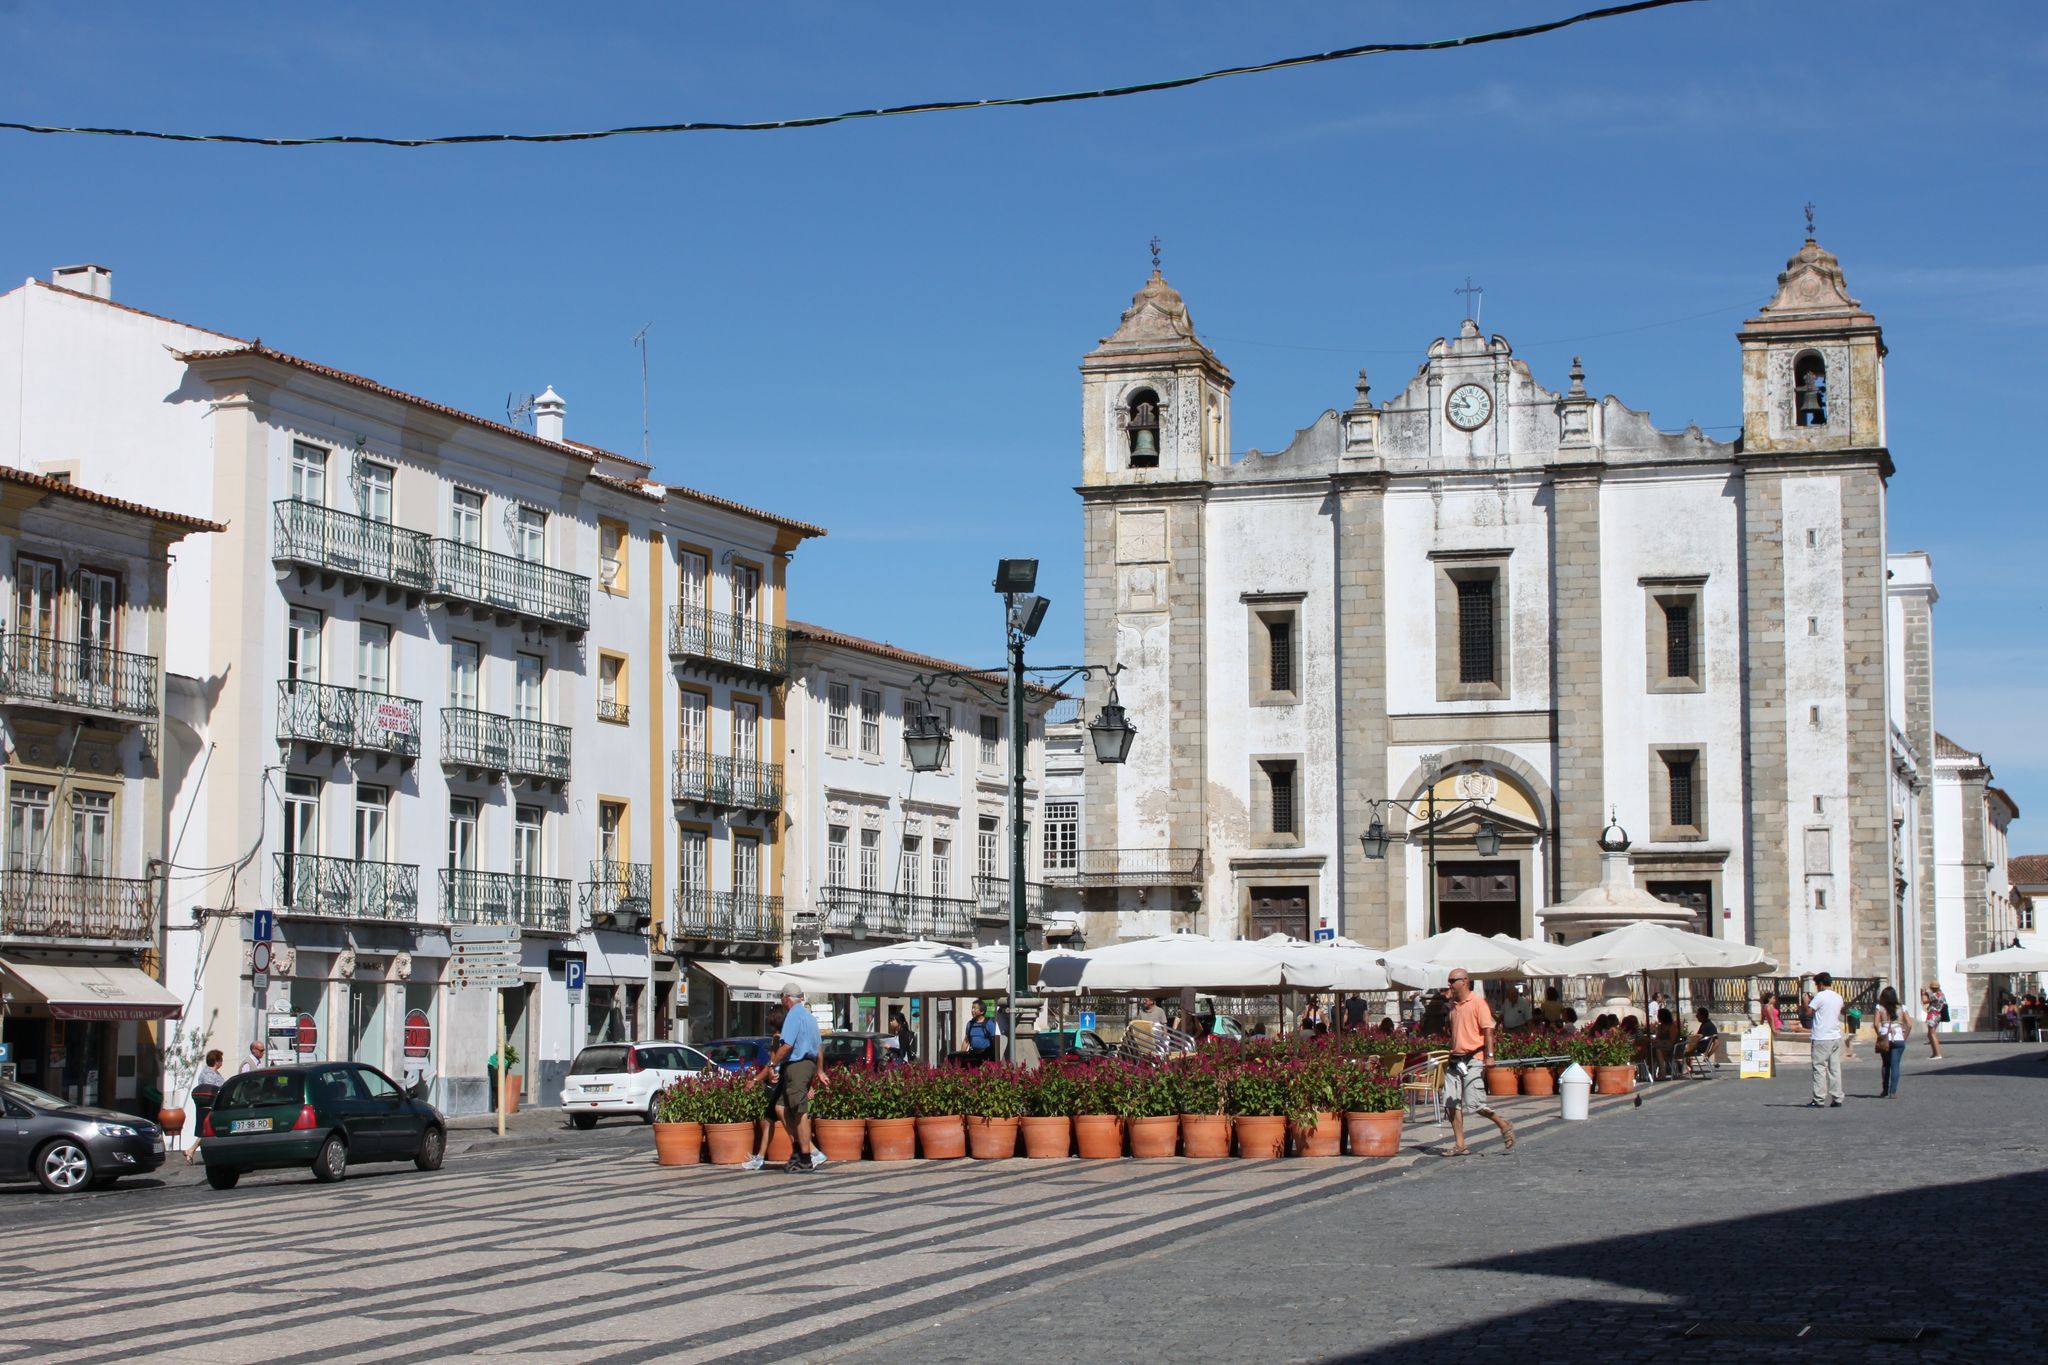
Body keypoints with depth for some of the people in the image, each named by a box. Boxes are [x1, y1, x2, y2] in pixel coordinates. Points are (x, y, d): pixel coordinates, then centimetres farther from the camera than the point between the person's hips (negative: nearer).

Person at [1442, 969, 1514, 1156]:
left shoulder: (1477, 1002, -7)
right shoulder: (1453, 1005, 16)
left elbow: (1488, 1029, -12)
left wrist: (1489, 1055, -19)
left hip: (1473, 1059, -8)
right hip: (1456, 1060, 8)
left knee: (1474, 1103, -13)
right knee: (1452, 1104, 1)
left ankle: (1504, 1126, 8)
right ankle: (1459, 1144, 6)